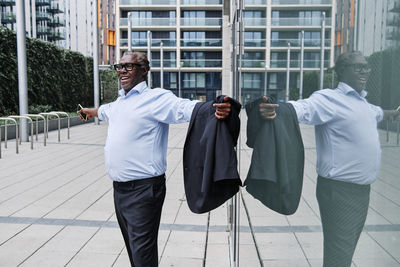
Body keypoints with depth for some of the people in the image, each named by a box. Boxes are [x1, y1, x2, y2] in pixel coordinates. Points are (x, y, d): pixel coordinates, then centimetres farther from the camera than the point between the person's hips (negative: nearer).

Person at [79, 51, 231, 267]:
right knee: (131, 247, 21)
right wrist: (89, 111, 59)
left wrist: (215, 108, -45)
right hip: (119, 188, 8)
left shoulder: (156, 98, -10)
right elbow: (105, 110, 39)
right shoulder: (120, 101, 16)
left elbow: (185, 108, -26)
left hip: (143, 189, -8)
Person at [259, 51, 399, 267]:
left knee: (348, 249, 21)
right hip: (340, 190, -9)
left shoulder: (361, 102, 14)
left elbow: (374, 112, 37)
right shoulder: (329, 99, -14)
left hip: (361, 189, 9)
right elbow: (304, 108, -34)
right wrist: (276, 109, -55)